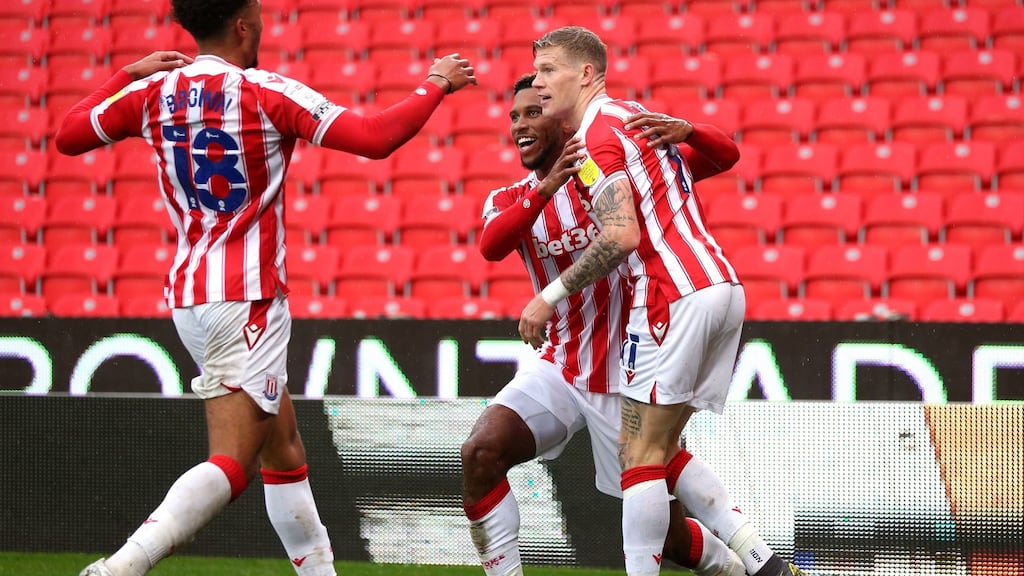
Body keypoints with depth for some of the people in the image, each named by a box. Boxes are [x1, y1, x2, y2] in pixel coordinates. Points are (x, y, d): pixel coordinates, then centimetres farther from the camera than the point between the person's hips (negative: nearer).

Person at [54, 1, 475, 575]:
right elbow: (375, 137, -15)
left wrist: (129, 74, 28)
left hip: (188, 296, 8)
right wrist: (435, 85, 0)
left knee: (284, 450, 19)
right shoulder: (267, 93, -10)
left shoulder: (152, 92, 6)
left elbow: (68, 135, 19)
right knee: (233, 464, -15)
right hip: (246, 298, -8)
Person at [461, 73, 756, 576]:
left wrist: (686, 132, -30)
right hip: (561, 368, 4)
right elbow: (490, 246, -21)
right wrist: (546, 190, -38)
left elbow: (725, 157, -7)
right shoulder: (506, 202, 4)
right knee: (479, 453, -20)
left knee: (668, 536, 2)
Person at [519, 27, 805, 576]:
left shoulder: (595, 135, -8)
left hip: (674, 299, -9)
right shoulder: (635, 116, 20)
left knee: (639, 454, -5)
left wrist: (550, 296, -14)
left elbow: (621, 236, -20)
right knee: (660, 451, 14)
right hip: (721, 287, 9)